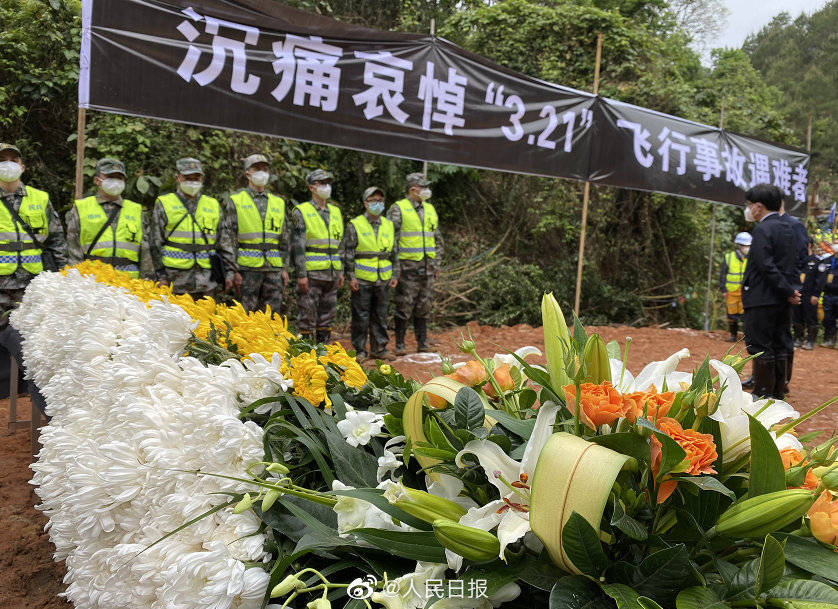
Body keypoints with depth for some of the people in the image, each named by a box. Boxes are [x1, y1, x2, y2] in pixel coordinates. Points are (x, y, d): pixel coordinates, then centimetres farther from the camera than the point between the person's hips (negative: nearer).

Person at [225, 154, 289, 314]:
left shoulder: (278, 202, 14)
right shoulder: (235, 201, 2)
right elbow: (230, 239, -3)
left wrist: (284, 269, 8)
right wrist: (233, 271, -10)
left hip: (274, 270, 4)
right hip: (248, 269, -4)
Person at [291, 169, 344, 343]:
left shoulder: (336, 212, 16)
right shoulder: (301, 212, -3)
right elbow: (297, 246, -9)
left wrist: (341, 271, 14)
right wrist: (301, 274, -16)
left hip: (331, 274, 6)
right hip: (311, 274, -6)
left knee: (327, 318, 11)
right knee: (307, 318, -2)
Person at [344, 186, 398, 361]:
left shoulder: (389, 225, 12)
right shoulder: (355, 225, -2)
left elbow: (394, 253, 17)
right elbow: (348, 253, -4)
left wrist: (394, 275, 10)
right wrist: (351, 277, -10)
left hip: (383, 281, 4)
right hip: (362, 281, -4)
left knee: (380, 316, 10)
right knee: (361, 317, 0)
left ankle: (379, 349, 20)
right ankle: (360, 351, 9)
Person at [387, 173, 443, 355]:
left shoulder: (430, 209, 16)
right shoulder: (398, 209, -4)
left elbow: (438, 239, 22)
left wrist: (437, 263, 16)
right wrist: (395, 264, -13)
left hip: (427, 267, 6)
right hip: (407, 266, -6)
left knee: (424, 307, 9)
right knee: (404, 307, -4)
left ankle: (422, 344, 16)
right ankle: (400, 345, 5)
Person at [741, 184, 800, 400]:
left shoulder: (762, 230, -13)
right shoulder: (787, 229, 14)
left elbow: (767, 266, -20)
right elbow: (793, 266, 15)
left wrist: (788, 291, -15)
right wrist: (790, 291, 11)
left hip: (762, 299, -9)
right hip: (782, 301, 9)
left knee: (760, 347, -2)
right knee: (779, 346, 12)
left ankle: (763, 394, 1)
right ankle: (778, 393, 19)